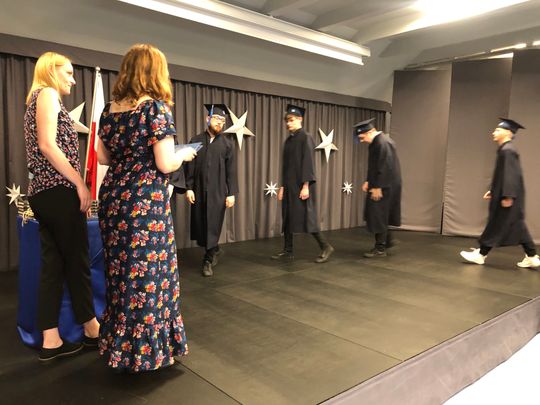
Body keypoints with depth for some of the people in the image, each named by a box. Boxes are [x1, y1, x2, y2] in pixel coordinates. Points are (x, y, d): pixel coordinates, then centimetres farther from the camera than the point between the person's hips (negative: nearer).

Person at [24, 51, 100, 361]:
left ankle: (51, 340, 12)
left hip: (43, 191, 9)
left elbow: (43, 147, 18)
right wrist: (80, 184, -16)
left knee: (53, 265, 8)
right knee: (78, 261, 2)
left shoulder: (38, 98, 24)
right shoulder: (47, 94, -4)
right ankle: (91, 328, 17)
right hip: (58, 191, -9)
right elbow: (47, 145, -17)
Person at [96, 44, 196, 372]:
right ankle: (146, 350, 16)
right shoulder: (156, 107, -12)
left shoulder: (110, 109, 8)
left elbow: (103, 157, 14)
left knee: (120, 272, 17)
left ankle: (119, 345, 32)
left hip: (113, 199, 7)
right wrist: (184, 154, 3)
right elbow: (165, 164, -17)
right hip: (146, 203, -7)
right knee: (147, 274, 4)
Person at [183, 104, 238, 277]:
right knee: (200, 224, 9)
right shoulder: (196, 141, 3)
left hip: (218, 191, -1)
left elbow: (231, 171, 0)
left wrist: (231, 193, -5)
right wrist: (189, 188, -5)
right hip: (199, 190, 1)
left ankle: (208, 260, 18)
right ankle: (215, 249, 34)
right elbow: (189, 167, 2)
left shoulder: (227, 144, 3)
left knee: (212, 226, 1)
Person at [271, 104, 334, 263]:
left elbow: (308, 162, -15)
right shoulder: (288, 140, 14)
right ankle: (288, 250, 16)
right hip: (289, 185, 8)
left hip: (301, 185, -8)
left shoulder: (306, 138, -9)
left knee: (305, 218, -8)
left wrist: (306, 186, -21)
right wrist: (283, 186, 13)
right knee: (287, 218, 8)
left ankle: (326, 246, 4)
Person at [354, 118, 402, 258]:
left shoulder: (383, 142, -20)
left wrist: (378, 187, -21)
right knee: (376, 215, 17)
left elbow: (385, 167, -23)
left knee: (378, 215, -2)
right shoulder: (376, 142, 10)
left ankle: (380, 249, 9)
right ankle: (387, 240, 30)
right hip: (379, 185, 10)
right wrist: (369, 182, 11)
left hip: (384, 186, -10)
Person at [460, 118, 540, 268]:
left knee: (496, 225, -1)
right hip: (509, 195, 10)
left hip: (507, 196, -10)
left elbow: (511, 175, -23)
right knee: (517, 227, 12)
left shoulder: (507, 150, -17)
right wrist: (493, 191, 22)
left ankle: (481, 255, 8)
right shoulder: (505, 150, 14)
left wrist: (507, 196, -25)